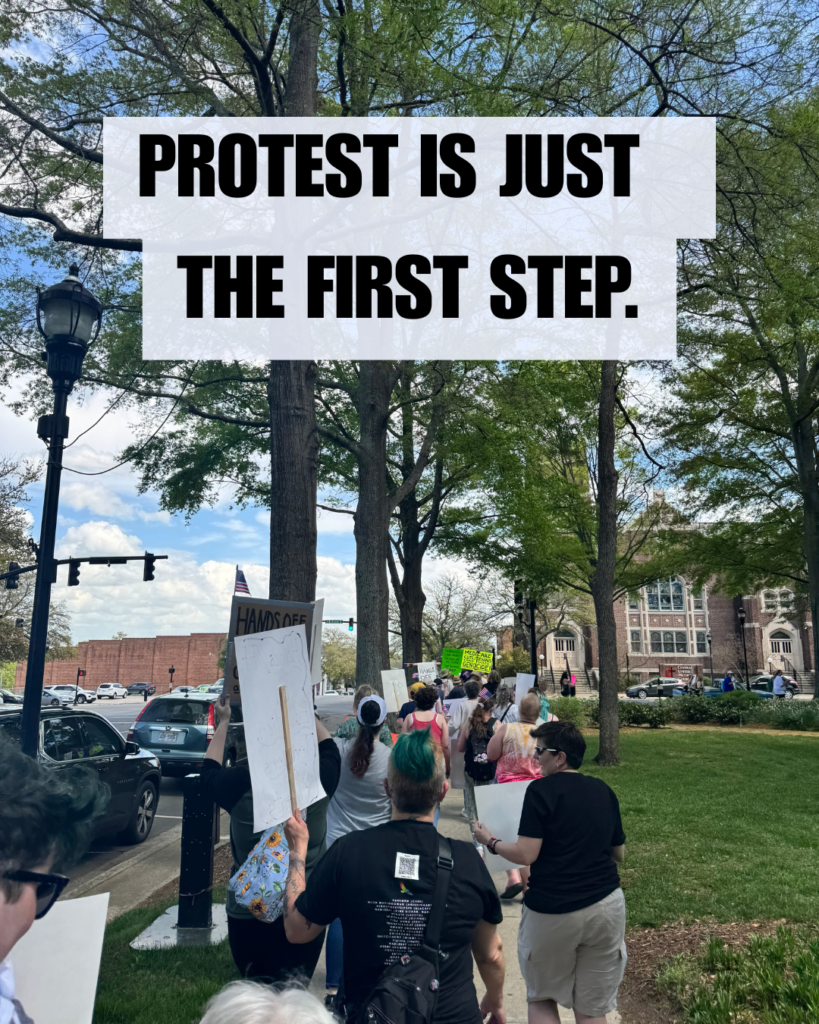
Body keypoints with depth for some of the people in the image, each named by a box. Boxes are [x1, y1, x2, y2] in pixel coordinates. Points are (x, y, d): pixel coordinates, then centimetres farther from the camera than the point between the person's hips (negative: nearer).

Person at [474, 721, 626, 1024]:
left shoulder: (541, 790, -10)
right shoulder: (603, 791, 7)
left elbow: (526, 854, -14)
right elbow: (618, 853, 14)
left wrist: (490, 842, 2)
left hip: (552, 910, -4)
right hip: (607, 905, 5)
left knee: (541, 998, 17)